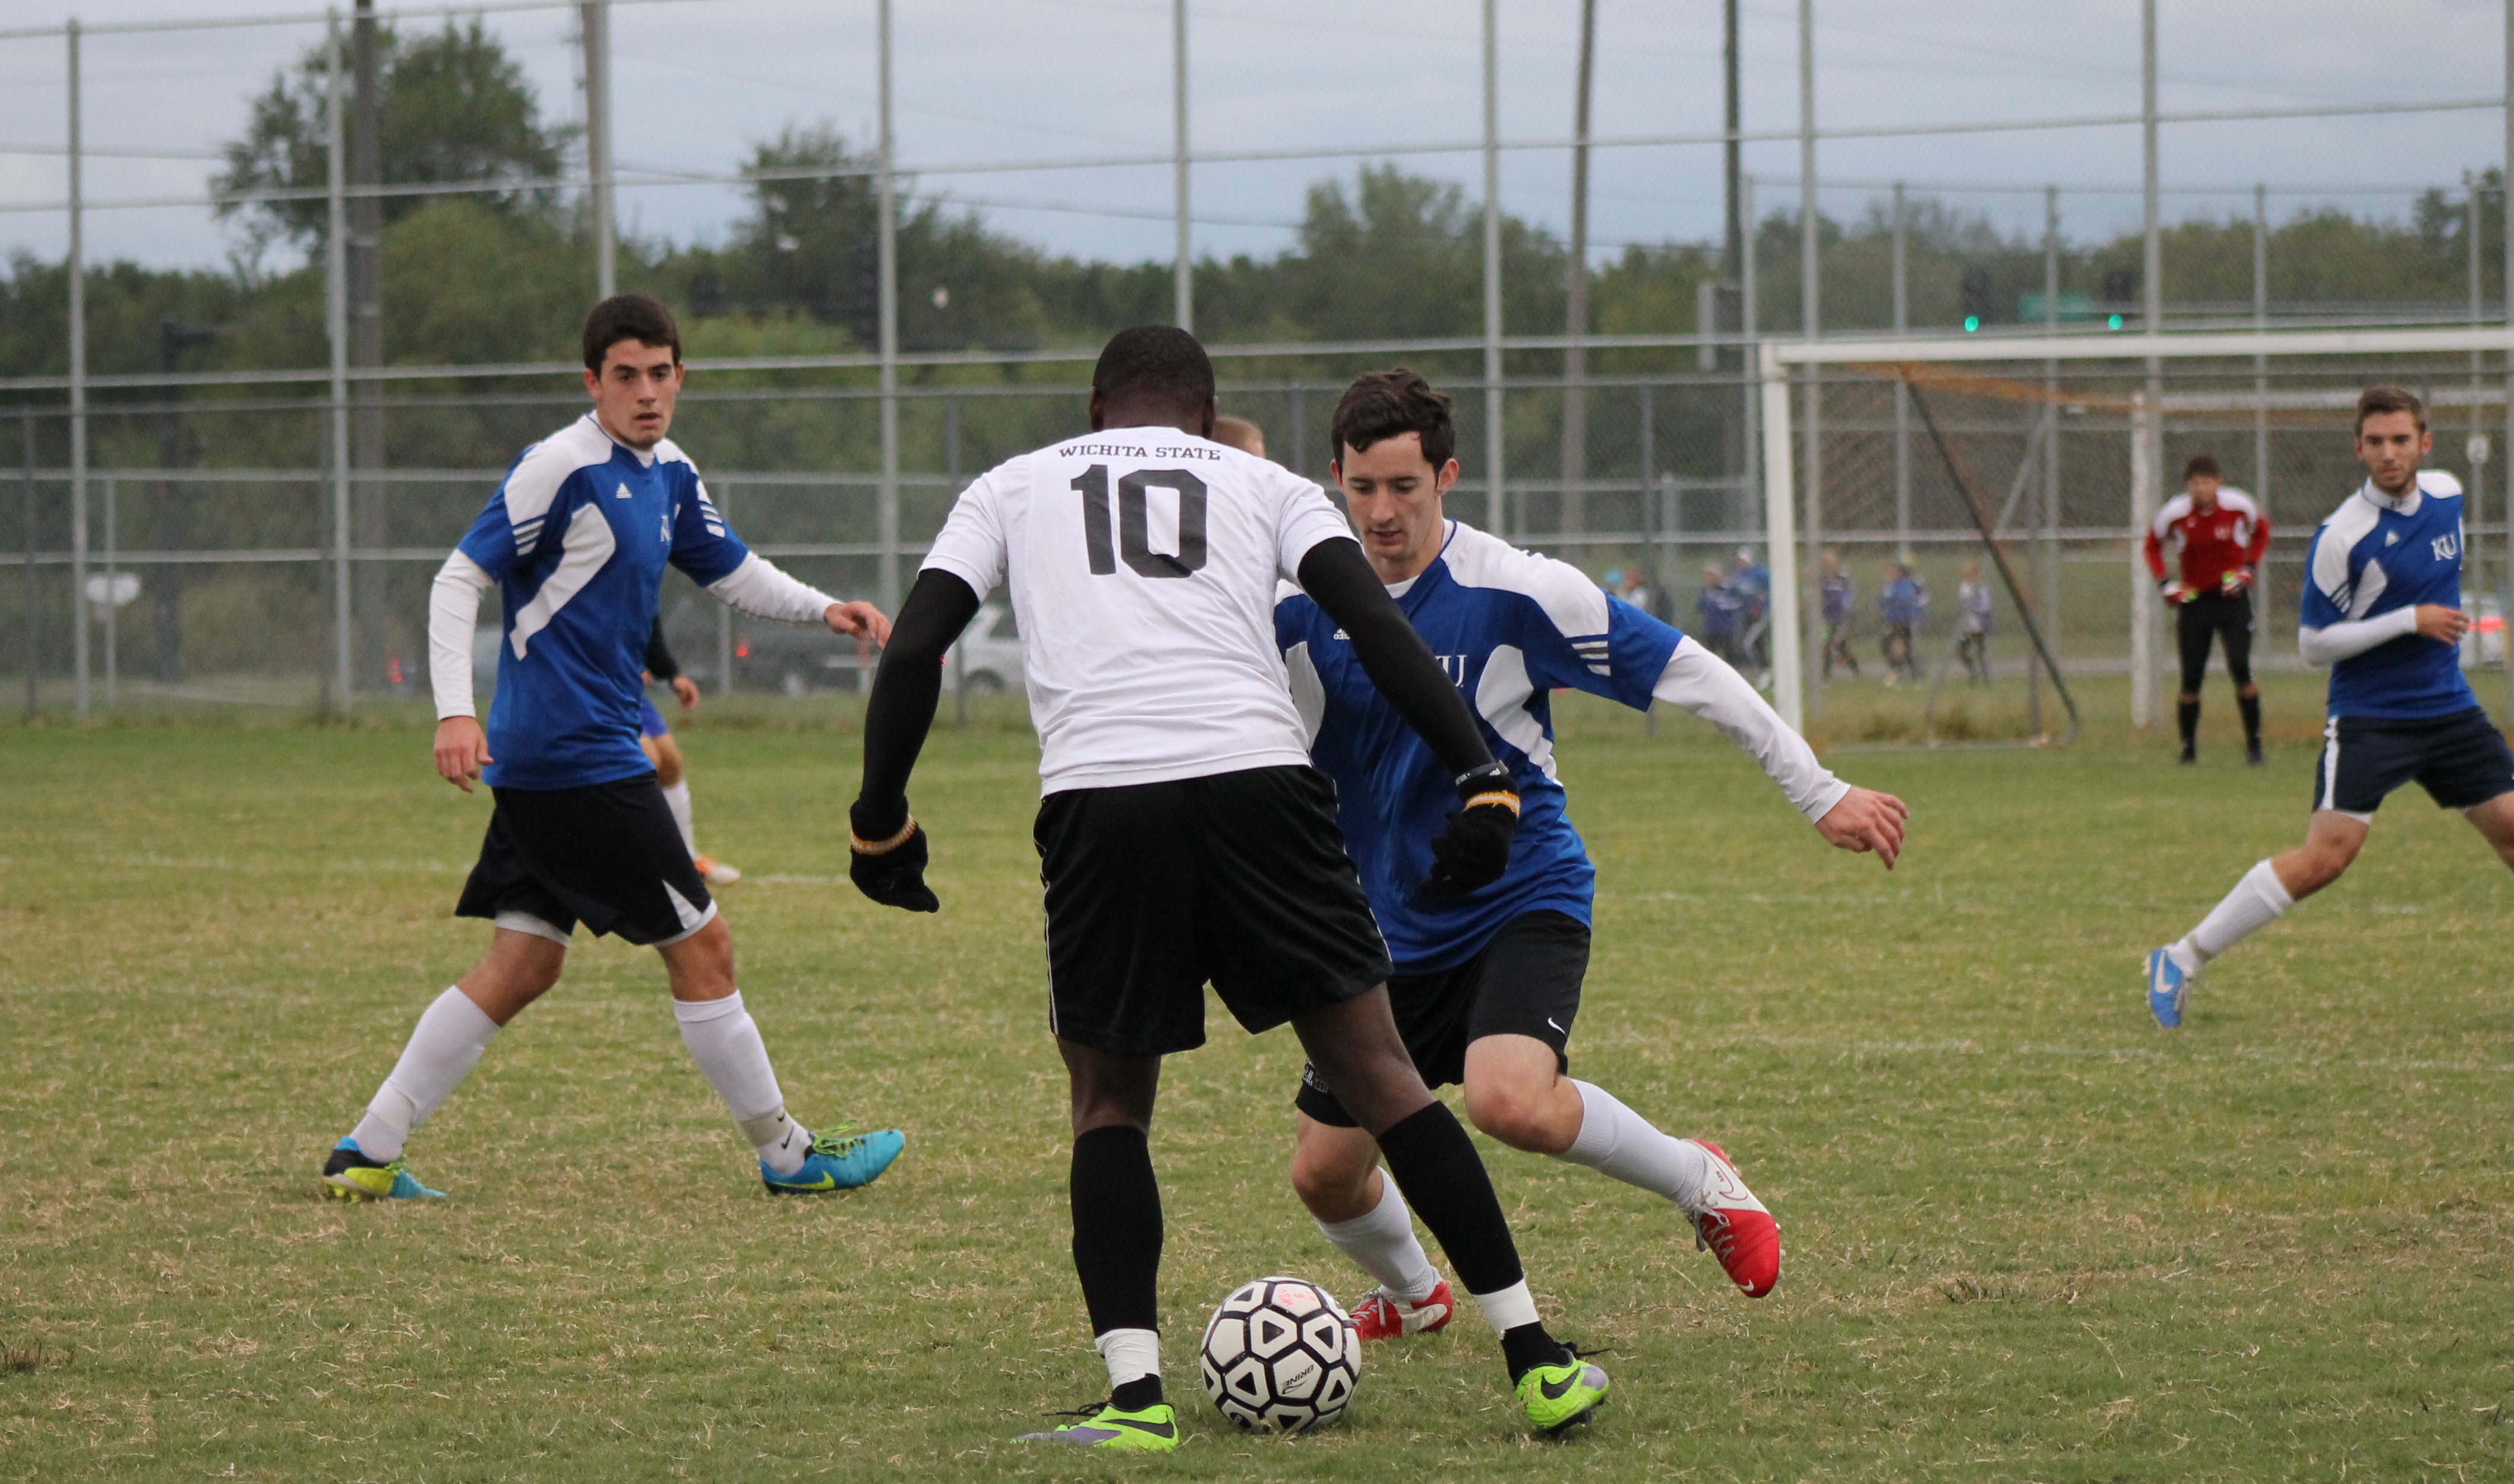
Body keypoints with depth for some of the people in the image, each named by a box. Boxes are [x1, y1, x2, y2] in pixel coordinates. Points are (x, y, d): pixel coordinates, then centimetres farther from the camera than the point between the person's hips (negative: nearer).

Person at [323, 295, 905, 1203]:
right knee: (701, 948, -1)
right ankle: (784, 1154, 11)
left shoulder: (668, 474, 13)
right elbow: (460, 579, -15)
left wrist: (823, 609, 7)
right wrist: (455, 712, -25)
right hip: (578, 758, -10)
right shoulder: (565, 467, -14)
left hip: (546, 762, 10)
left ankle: (367, 1155, 8)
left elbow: (733, 574, 25)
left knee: (523, 965, 9)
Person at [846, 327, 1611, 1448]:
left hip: (1096, 796, 0)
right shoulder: (1263, 483, 24)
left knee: (1109, 1099, 16)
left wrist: (880, 823, 21)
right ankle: (1535, 1360, 7)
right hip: (1257, 778, 0)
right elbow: (1375, 624, 8)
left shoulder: (1014, 486, 25)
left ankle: (1135, 1395, 2)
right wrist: (1483, 782, 5)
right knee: (1374, 1069, 9)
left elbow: (914, 649, 14)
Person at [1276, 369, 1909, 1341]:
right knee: (1324, 1174, 3)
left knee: (1510, 1099, -32)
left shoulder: (1514, 590, -14)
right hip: (1383, 926, 5)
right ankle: (1410, 1294, 40)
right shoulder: (1302, 602, -4)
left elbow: (1683, 672, -10)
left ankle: (1696, 1180, -3)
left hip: (1520, 900, -5)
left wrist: (1819, 793, -10)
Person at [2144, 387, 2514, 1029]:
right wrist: (2410, 621, -19)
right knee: (2325, 857, -15)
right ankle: (2181, 962, -7)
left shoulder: (2447, 497, 4)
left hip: (2450, 710, 6)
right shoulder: (2341, 536, -17)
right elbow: (2313, 644, -13)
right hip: (2369, 721, -6)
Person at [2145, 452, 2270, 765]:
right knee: (2191, 678, -2)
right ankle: (2188, 748, 12)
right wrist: (2165, 583, -3)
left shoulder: (2238, 505, -11)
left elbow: (2261, 531, 10)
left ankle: (2254, 742, 0)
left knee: (2240, 669, -13)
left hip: (2232, 596, -1)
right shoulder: (2174, 513, -10)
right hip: (2193, 598, 1)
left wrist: (2248, 568, -2)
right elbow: (2153, 545, 9)